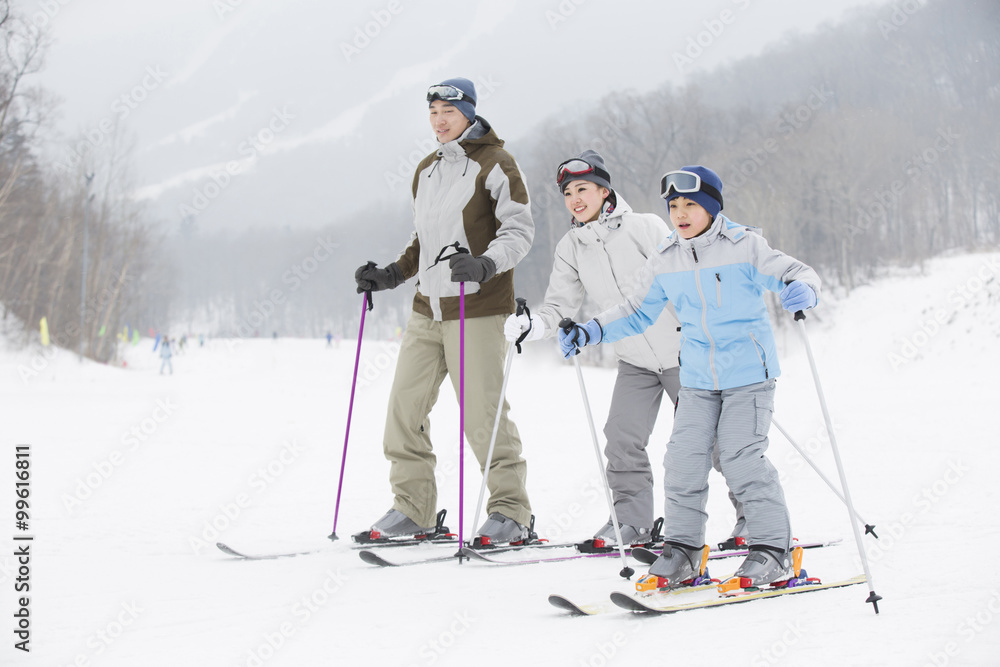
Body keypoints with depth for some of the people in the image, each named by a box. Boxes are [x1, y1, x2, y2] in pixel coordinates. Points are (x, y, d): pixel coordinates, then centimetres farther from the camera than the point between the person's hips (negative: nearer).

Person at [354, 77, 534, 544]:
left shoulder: (494, 163, -3)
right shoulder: (426, 170, 19)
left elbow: (520, 228, -10)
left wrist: (486, 265, -26)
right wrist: (391, 275, 15)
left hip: (477, 308, -7)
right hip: (427, 307, 7)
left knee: (483, 410, -8)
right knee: (405, 404, 3)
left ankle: (511, 511, 4)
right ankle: (413, 509, 13)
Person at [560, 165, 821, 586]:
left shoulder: (745, 247, -7)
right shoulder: (665, 261, 5)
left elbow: (797, 274, -11)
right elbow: (636, 312, 13)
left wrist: (803, 290, -35)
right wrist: (590, 332, 2)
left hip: (749, 373, -5)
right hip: (697, 378, 5)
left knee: (742, 458, -10)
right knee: (684, 458, 0)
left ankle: (773, 549, 2)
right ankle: (683, 546, 13)